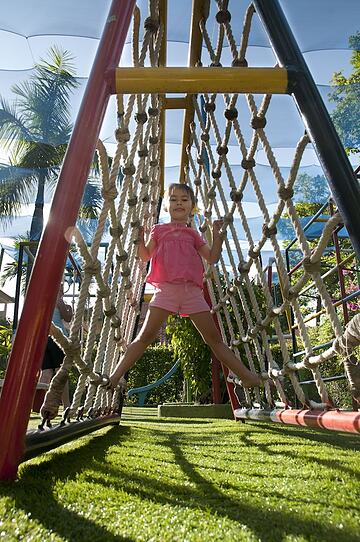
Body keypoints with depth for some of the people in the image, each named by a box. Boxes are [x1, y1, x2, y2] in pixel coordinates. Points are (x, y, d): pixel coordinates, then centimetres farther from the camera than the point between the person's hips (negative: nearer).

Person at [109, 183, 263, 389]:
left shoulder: (193, 234, 19)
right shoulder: (159, 230, 15)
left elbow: (212, 258, 11)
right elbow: (145, 256, 7)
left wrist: (217, 235, 3)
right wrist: (140, 236, -5)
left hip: (192, 291, 2)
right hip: (166, 289, -1)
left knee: (214, 338, 3)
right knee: (145, 336, -6)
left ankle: (248, 377, 8)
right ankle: (115, 376, 3)